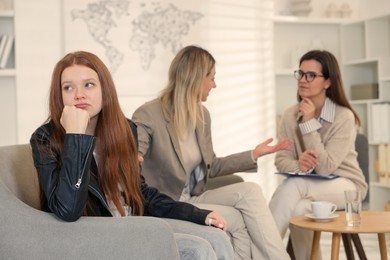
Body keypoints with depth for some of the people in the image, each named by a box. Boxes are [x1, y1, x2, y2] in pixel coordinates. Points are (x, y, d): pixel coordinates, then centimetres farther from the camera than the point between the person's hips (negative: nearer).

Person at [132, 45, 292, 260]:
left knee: (249, 190, -16)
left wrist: (254, 154, 10)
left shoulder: (202, 114, 8)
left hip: (193, 199, 7)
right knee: (235, 219, -22)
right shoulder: (148, 115, -15)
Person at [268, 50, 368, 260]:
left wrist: (309, 123, -26)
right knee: (299, 209, -34)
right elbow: (281, 160, -4)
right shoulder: (290, 115, -3)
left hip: (345, 185, -4)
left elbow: (324, 167, -23)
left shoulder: (344, 117, -17)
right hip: (307, 186, 4)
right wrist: (298, 165, -28)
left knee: (293, 186, -33)